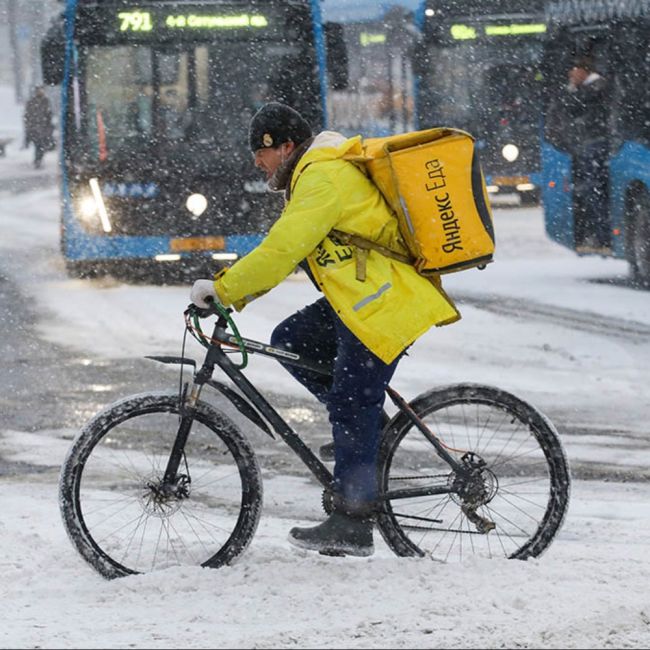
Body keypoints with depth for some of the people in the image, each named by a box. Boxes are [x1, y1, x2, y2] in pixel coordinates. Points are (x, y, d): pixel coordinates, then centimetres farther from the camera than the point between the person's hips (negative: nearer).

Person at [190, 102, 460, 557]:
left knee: (352, 411, -7)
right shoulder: (314, 173, 18)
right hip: (357, 300, 11)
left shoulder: (323, 179, -16)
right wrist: (235, 292, 12)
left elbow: (282, 250, -23)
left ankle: (353, 525, -2)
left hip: (384, 306, -11)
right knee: (288, 342, 11)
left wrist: (223, 290, -17)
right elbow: (285, 250, 21)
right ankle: (369, 426, 14)